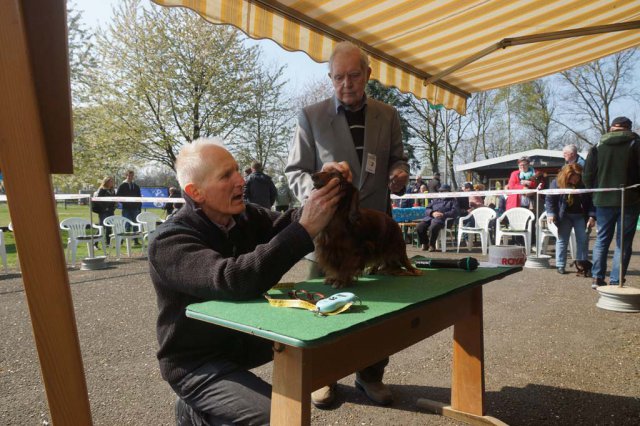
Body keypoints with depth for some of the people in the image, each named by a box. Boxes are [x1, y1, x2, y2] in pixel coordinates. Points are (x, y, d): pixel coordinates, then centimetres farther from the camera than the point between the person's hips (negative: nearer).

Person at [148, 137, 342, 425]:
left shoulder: (245, 216, -3)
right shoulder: (170, 243, -26)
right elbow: (235, 280, -42)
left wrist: (323, 189, -32)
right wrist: (305, 229, -44)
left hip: (241, 338, 7)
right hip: (197, 362, -7)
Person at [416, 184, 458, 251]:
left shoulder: (452, 201, 20)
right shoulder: (435, 200, 31)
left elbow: (454, 212, 2)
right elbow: (427, 210, 18)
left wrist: (443, 214, -14)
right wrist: (432, 213, -5)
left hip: (441, 219, -5)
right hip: (429, 217, 5)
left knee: (433, 228, -37)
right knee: (419, 227, -22)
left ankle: (432, 245, -14)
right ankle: (424, 244, 0)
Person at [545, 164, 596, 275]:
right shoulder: (557, 183, -12)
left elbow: (592, 201, -7)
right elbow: (549, 199, -6)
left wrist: (592, 216, -15)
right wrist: (551, 214, -16)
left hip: (581, 216, 1)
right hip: (564, 216, -1)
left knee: (583, 240, 1)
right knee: (562, 240, 2)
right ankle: (560, 265, 8)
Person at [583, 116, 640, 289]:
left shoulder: (597, 147, 3)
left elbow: (587, 177, 1)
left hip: (603, 201, 2)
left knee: (602, 239, 13)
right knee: (623, 242, 4)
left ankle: (598, 278, 12)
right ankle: (615, 281, 2)